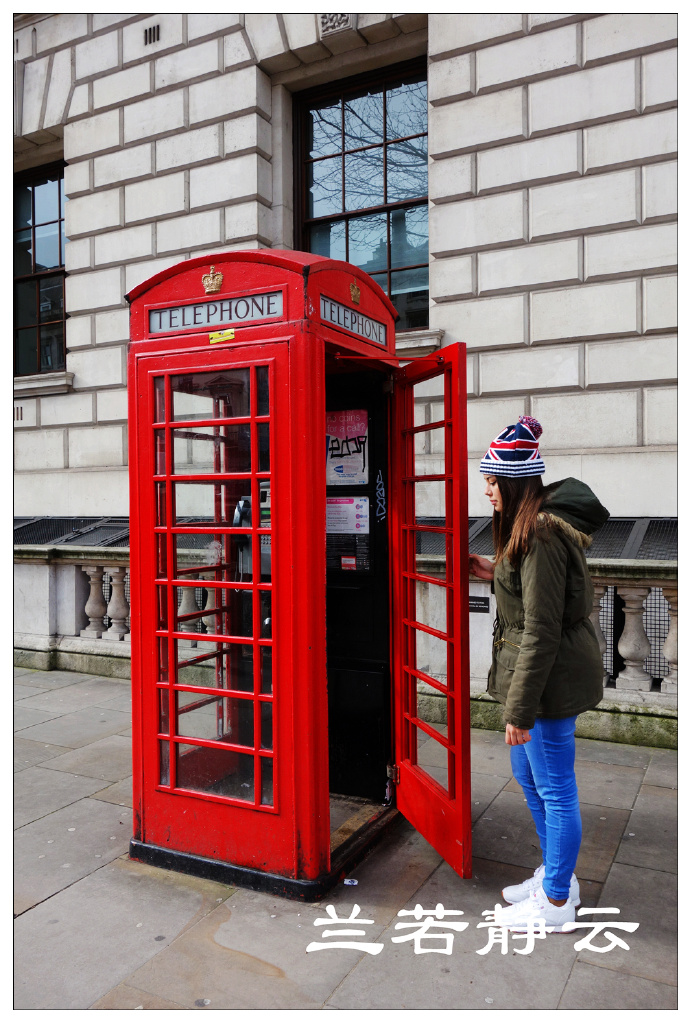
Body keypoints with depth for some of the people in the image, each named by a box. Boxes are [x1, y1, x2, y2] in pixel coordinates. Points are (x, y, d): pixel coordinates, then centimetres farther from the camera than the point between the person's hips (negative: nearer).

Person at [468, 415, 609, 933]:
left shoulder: (542, 535, -23)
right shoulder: (538, 524, 9)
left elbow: (541, 630, -25)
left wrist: (522, 709, -21)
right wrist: (499, 574, 10)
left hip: (552, 676, -11)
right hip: (546, 673, 11)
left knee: (555, 789, 6)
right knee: (528, 776, 22)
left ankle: (556, 901, 25)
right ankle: (558, 875, 40)